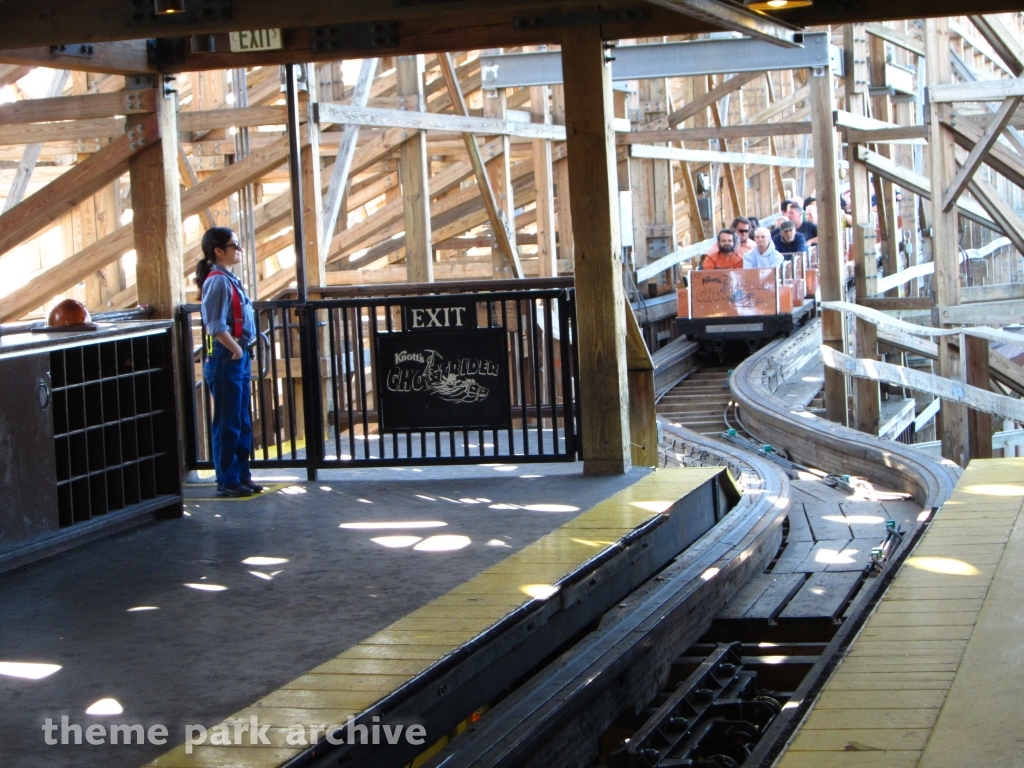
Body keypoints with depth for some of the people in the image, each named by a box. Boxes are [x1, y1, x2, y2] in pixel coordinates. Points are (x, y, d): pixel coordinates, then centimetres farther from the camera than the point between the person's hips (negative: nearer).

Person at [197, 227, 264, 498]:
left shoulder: (229, 279, 14)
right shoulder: (217, 281, -15)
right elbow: (216, 326, -22)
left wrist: (244, 349, 10)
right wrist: (236, 349, -14)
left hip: (240, 359, 9)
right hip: (226, 361, -9)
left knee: (242, 424, 14)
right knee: (228, 424, -2)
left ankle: (241, 476, 22)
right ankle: (227, 482, 5)